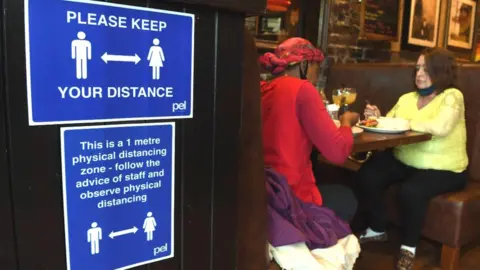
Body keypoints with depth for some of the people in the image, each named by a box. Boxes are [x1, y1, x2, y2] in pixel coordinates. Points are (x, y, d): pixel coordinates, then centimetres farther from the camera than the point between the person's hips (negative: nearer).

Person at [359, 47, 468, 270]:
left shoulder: (452, 96, -7)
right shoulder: (406, 98, 9)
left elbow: (440, 127, -27)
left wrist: (405, 123, -17)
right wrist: (377, 119, -12)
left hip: (442, 169, -5)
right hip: (404, 162, 5)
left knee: (411, 191, -33)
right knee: (367, 174, -18)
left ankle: (408, 247, -4)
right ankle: (377, 230, 6)